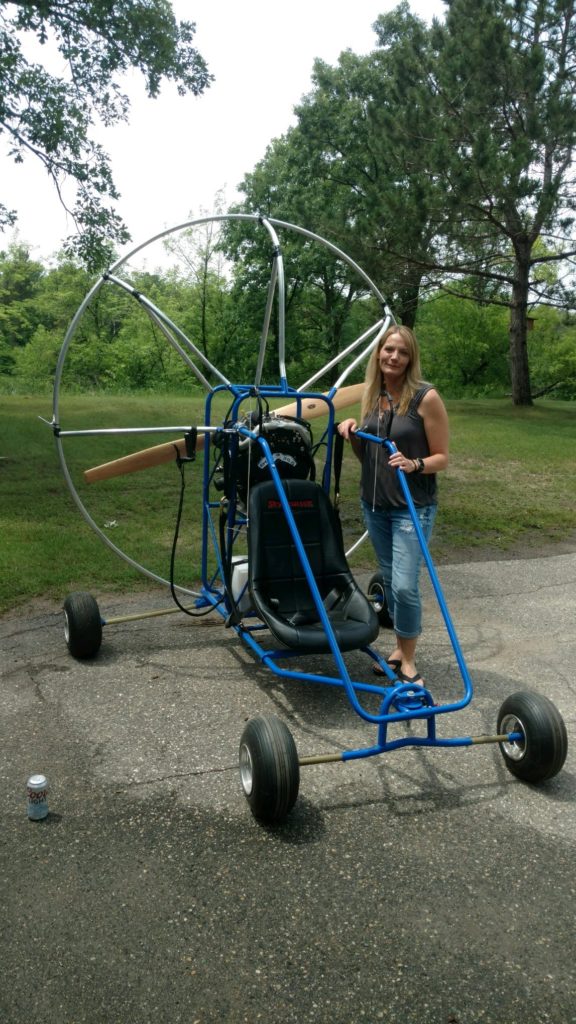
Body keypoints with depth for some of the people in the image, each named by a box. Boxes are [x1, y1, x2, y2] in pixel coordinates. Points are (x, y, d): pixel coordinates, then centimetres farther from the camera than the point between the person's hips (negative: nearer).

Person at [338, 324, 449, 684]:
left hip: (412, 507, -6)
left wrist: (414, 464, -26)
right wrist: (353, 433, -4)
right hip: (374, 504, 6)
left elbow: (442, 458, -8)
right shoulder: (372, 395, 5)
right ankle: (400, 647, 29)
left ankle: (408, 659, 9)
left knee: (405, 585, -9)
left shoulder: (426, 397, -12)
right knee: (390, 580, 14)